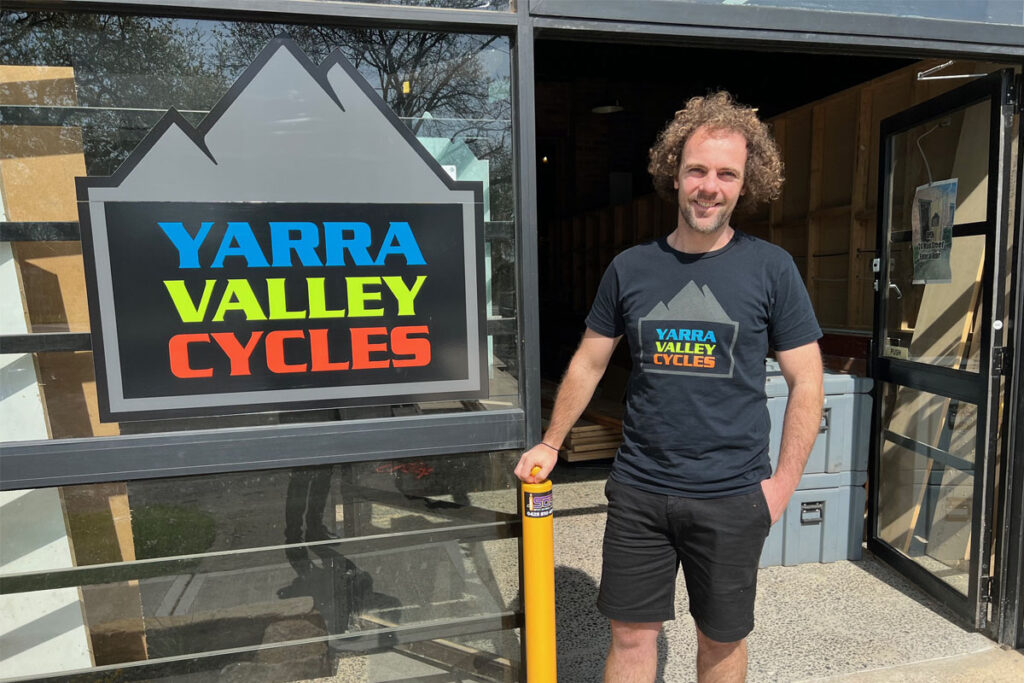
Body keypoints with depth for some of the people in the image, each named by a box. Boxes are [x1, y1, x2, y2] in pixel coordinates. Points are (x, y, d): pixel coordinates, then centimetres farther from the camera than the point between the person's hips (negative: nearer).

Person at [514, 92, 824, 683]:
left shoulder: (770, 268, -4)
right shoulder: (631, 268, 1)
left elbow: (806, 380, -1)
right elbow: (589, 363, 9)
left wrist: (783, 482, -6)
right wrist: (550, 444, 10)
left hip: (732, 498, -1)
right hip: (639, 490, 1)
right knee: (631, 634, 12)